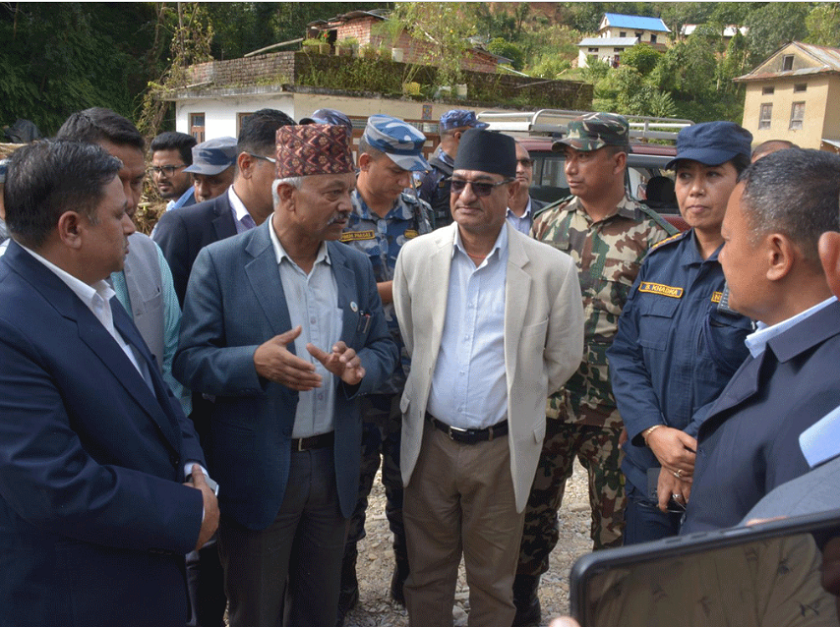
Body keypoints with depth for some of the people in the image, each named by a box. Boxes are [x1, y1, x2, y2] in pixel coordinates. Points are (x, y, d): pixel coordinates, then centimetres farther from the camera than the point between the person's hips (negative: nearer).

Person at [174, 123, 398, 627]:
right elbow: (189, 358, -11)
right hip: (257, 470, -4)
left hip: (335, 467, 4)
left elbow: (384, 348, 8)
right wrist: (256, 362, -29)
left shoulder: (357, 266, 4)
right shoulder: (221, 262, -10)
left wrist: (360, 369, -15)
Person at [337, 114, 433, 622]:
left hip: (413, 378, 4)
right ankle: (341, 591, 31)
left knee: (411, 488, 15)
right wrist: (396, 288, -16)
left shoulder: (419, 214, 7)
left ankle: (411, 581, 35)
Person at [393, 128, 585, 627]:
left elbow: (563, 359, 3)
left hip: (501, 450, -2)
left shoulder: (552, 269, -9)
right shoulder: (417, 255, -2)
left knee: (492, 584, 14)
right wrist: (426, 392, 11)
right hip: (430, 442, 2)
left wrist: (517, 397, 7)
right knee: (426, 575, 17)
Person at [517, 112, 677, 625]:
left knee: (616, 524, 10)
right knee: (531, 512, 15)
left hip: (614, 410, -3)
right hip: (545, 400, 4)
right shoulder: (548, 222, 5)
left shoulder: (652, 236, -7)